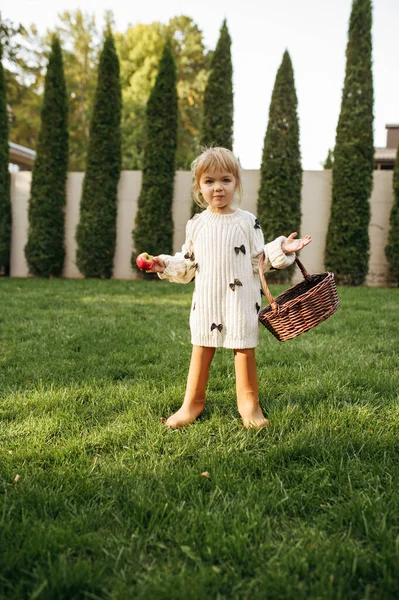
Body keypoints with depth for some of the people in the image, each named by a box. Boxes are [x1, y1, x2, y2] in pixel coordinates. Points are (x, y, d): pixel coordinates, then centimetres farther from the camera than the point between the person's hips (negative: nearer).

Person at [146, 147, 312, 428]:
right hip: (206, 300, 3)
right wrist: (166, 265, 1)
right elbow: (188, 265, 13)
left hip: (240, 301, -2)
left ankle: (249, 403, 25)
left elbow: (258, 261, -1)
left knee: (245, 350, 7)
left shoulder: (248, 222, -3)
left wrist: (281, 249, -14)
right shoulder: (196, 224, 5)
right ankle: (192, 403, 25)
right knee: (201, 349, 11)